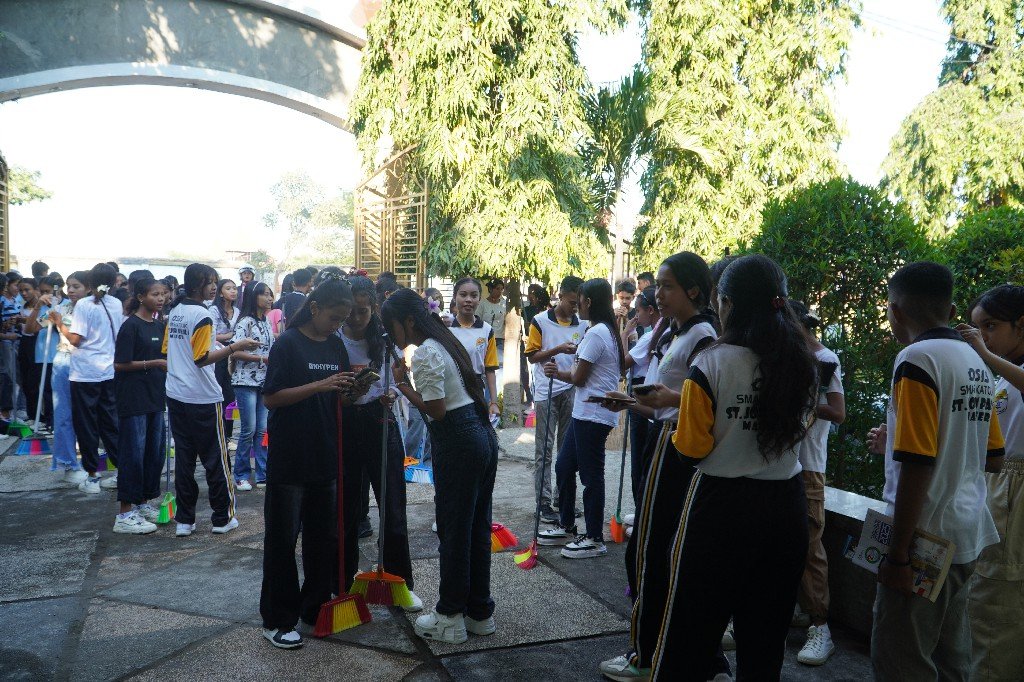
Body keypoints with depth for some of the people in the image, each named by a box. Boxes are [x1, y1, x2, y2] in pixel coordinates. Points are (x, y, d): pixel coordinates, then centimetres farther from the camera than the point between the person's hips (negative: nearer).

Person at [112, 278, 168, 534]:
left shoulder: (159, 326, 12)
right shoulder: (131, 326, -11)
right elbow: (121, 364, -14)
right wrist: (154, 363, -18)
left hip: (155, 397, 8)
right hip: (134, 399, -8)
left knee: (155, 452, 11)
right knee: (133, 454, -4)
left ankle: (144, 504, 25)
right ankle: (125, 515, 4)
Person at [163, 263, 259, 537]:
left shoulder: (174, 312, 9)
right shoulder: (202, 315, -15)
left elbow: (166, 349, 16)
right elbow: (202, 358, -20)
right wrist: (235, 347, -24)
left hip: (176, 395, 7)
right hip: (202, 398, -7)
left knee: (184, 457, 10)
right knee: (215, 458, 4)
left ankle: (184, 520, 13)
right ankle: (222, 517, 12)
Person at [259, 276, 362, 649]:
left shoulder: (336, 345, 8)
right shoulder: (288, 343, -9)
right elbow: (270, 398, -14)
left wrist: (352, 392, -8)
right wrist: (319, 385, -22)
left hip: (326, 457, 6)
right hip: (289, 458, -6)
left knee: (323, 538, 14)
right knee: (282, 540, 5)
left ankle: (315, 608, 29)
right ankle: (277, 620, 16)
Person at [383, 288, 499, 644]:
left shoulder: (425, 354, -13)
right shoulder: (447, 342, 16)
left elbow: (436, 410, -17)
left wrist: (404, 386, -6)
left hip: (458, 443, -9)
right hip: (484, 435, 9)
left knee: (454, 531, 3)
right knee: (478, 527, 15)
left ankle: (450, 618, 17)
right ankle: (480, 612, 26)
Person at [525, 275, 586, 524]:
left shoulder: (583, 324, 6)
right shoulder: (540, 321, -5)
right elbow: (532, 356, -4)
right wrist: (558, 350, -18)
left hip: (572, 391, 4)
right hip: (547, 392, -4)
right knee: (544, 450, 1)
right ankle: (544, 501, 7)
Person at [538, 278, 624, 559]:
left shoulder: (595, 333, -17)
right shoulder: (609, 330, 14)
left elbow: (579, 378, -14)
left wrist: (558, 372, 5)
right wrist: (561, 371, 0)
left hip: (593, 413, -10)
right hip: (586, 411, 10)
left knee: (591, 474, 0)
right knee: (564, 466, 16)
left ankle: (594, 539, 12)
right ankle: (566, 527, 28)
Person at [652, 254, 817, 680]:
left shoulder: (712, 364, -16)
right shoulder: (802, 364, 0)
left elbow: (692, 447, -13)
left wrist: (680, 405, 4)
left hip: (721, 505, -5)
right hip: (786, 505, 5)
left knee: (691, 629, 10)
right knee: (766, 633, 19)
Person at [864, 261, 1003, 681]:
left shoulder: (917, 359, -15)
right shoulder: (976, 363, 11)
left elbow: (917, 465, -21)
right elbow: (993, 459, 19)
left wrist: (897, 553, -17)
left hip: (926, 536, -9)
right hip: (967, 535, 9)